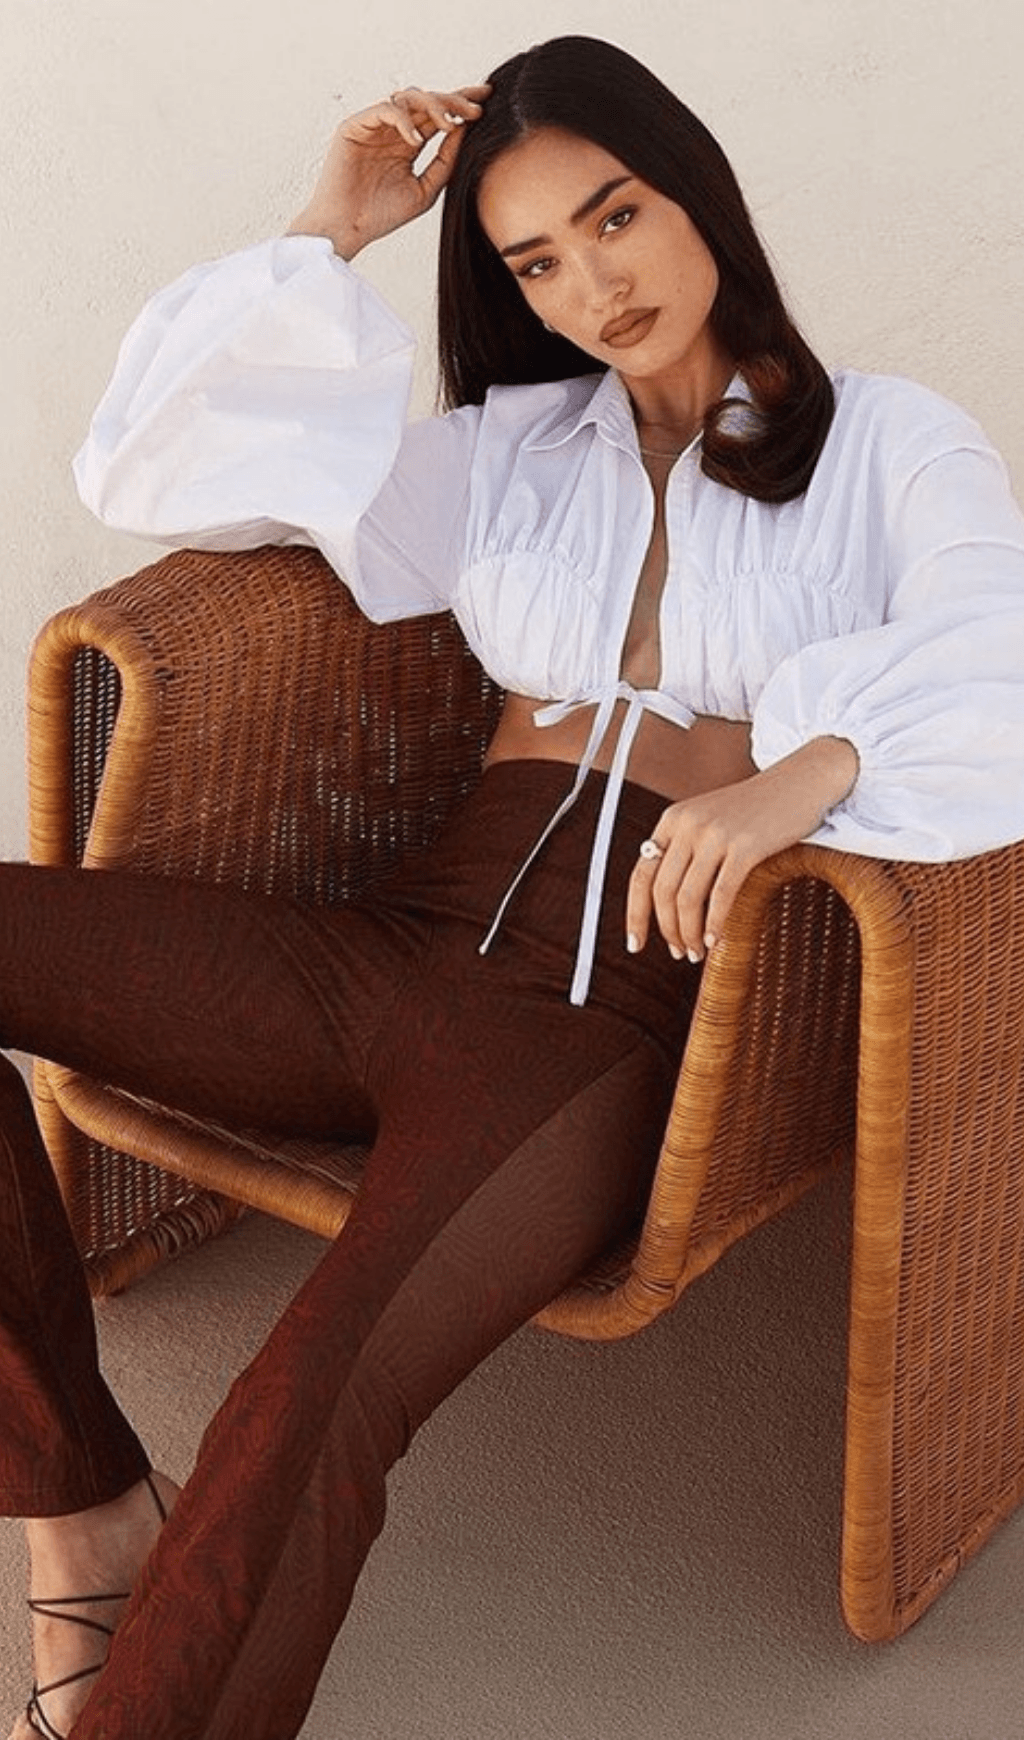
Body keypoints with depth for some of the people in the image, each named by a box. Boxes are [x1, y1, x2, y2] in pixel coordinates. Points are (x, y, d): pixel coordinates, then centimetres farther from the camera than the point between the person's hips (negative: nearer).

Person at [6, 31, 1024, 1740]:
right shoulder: (504, 450, 24)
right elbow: (144, 469, 20)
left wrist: (800, 774, -28)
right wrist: (327, 233, 15)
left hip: (618, 1005, -5)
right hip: (410, 943, 5)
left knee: (311, 1408, -34)